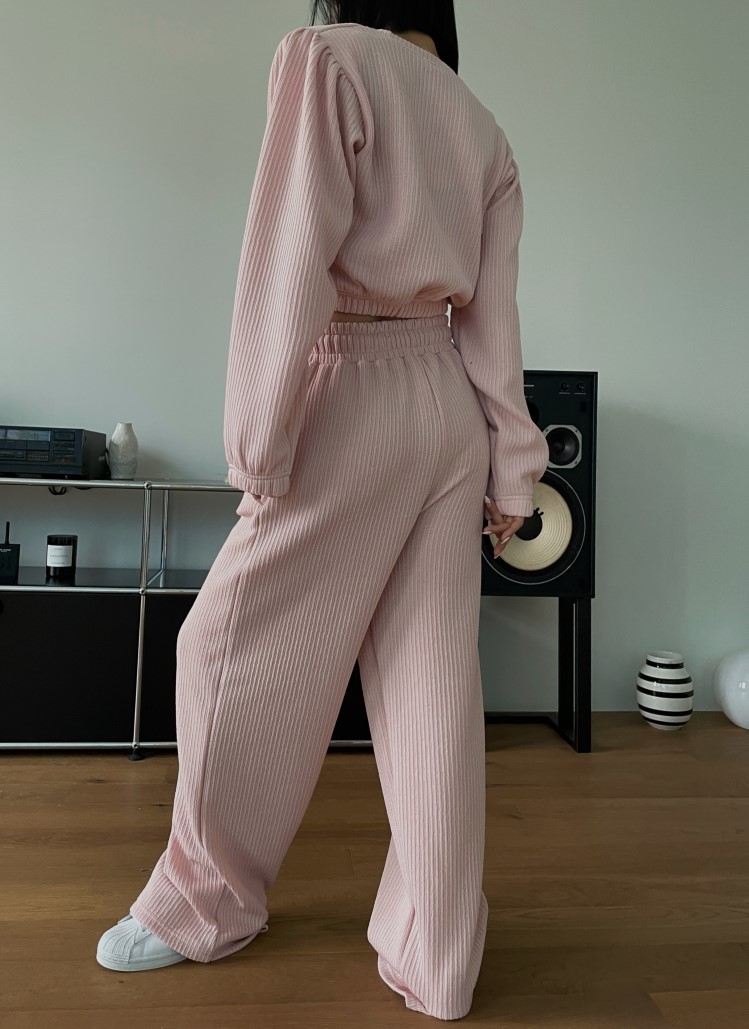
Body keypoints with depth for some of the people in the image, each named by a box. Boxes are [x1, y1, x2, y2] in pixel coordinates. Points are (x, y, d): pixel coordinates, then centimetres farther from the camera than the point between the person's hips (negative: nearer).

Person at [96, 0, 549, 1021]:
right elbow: (493, 317, 11)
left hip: (355, 399, -7)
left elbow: (289, 264, -12)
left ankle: (206, 908, 27)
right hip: (451, 409, 7)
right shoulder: (485, 128, 18)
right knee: (434, 677, 8)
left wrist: (259, 445, -11)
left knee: (237, 649, 8)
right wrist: (511, 467, 10)